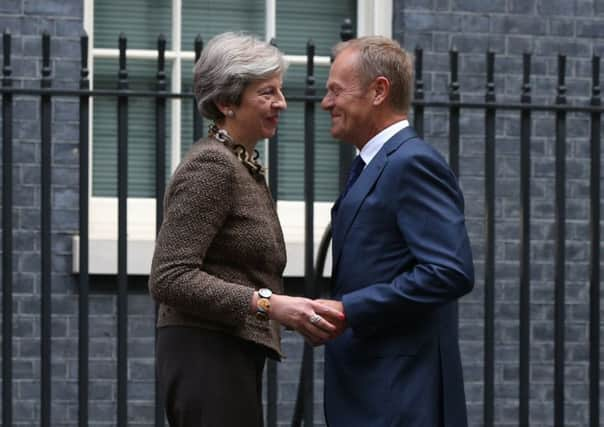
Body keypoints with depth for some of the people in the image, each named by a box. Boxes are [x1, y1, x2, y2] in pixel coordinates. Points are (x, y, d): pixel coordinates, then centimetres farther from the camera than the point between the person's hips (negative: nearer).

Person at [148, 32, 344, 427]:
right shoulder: (211, 166, -12)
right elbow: (169, 278, -20)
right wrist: (267, 304, -25)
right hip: (208, 357, -10)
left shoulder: (245, 167, 17)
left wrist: (294, 314, 8)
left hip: (233, 356, 10)